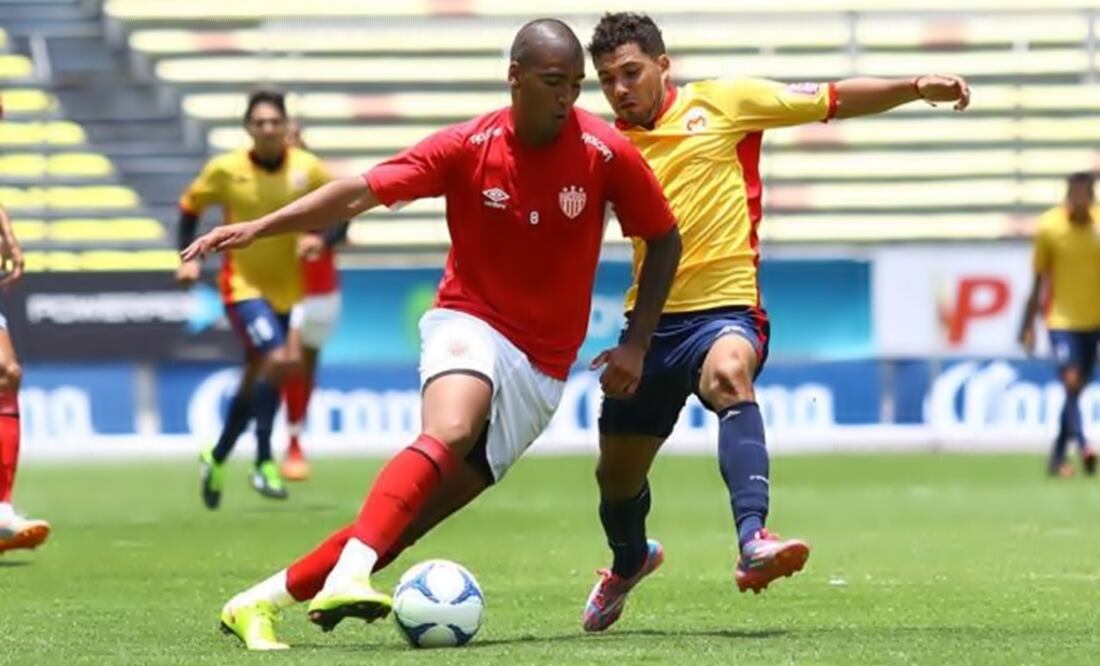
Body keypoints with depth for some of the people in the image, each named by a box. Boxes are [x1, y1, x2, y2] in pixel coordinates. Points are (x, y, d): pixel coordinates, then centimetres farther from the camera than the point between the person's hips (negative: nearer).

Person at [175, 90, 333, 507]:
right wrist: (188, 258, -6)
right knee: (279, 359, -25)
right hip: (243, 285, -4)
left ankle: (217, 458, 34)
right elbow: (189, 207, 4)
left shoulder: (307, 169, -7)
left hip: (288, 289, 4)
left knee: (257, 379, 14)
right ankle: (264, 463, -15)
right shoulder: (225, 170, -11)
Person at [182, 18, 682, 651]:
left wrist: (636, 344, -3)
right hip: (471, 323, -1)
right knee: (450, 432, -36)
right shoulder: (468, 148, -9)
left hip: (543, 367, 1)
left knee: (414, 517, -7)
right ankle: (347, 576, -48)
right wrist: (258, 227, -20)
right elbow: (360, 192, -10)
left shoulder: (607, 153, -9)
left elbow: (665, 240, 4)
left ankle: (263, 601, -1)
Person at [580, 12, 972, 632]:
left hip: (724, 308, -5)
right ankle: (629, 562, 50)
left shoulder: (721, 102, 1)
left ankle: (753, 541, -53)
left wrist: (916, 88, -9)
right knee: (617, 474, 15)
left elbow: (832, 101, 2)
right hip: (650, 320, 5)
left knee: (729, 375, -40)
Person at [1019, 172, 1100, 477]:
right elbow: (1039, 280, -1)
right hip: (1062, 321, -3)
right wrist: (1028, 326, -1)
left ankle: (1058, 455, 18)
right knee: (1071, 382, -17)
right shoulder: (1049, 227, -7)